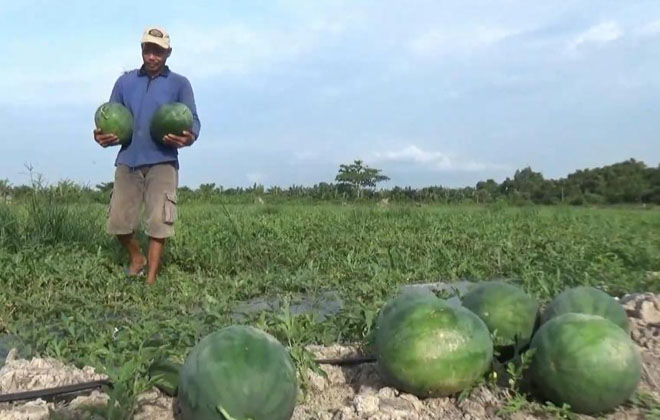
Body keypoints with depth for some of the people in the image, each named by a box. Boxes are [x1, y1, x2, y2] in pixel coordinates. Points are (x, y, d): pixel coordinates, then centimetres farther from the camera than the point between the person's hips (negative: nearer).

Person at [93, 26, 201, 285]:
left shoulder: (180, 84, 7)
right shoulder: (125, 82, 15)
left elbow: (193, 121, 1)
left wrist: (188, 138, -23)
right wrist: (104, 136, -8)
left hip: (162, 162, -3)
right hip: (128, 160, 3)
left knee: (158, 221, -7)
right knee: (118, 220, 3)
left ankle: (151, 280, 4)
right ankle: (137, 259, 30)